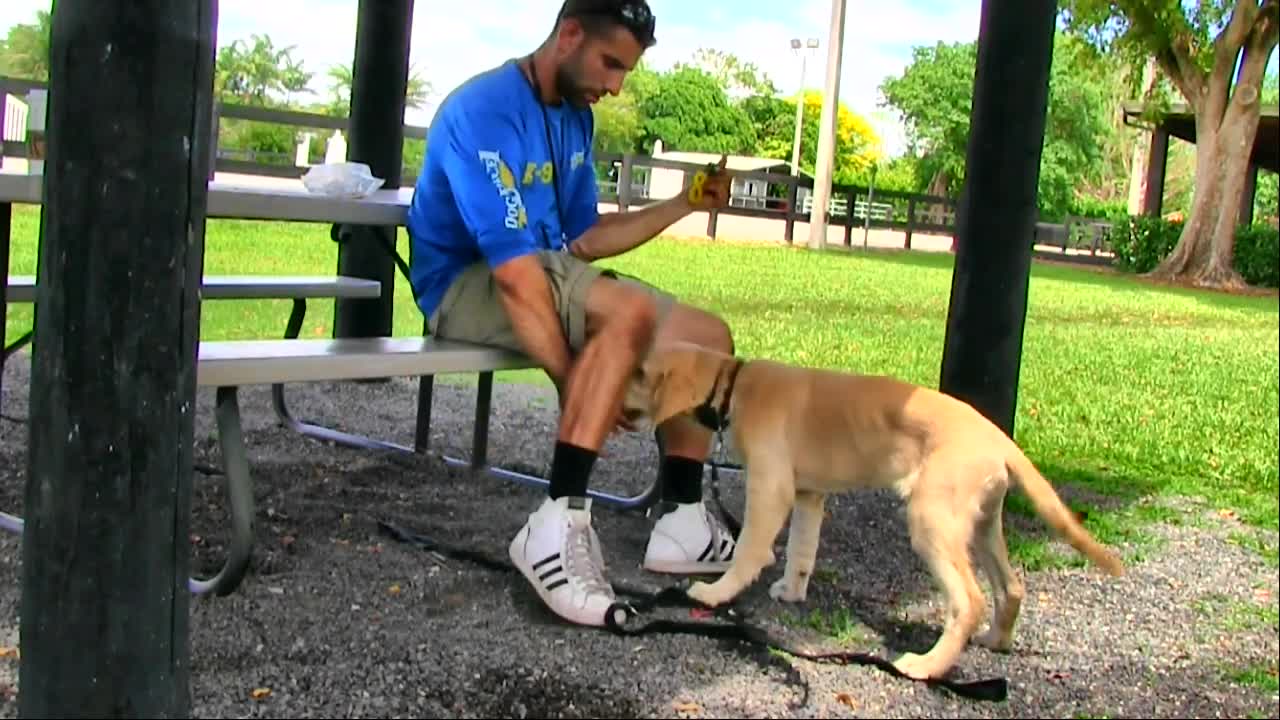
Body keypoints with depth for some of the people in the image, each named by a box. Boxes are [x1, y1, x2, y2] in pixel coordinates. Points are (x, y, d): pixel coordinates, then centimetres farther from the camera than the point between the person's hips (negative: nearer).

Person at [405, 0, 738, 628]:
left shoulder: (574, 118, 8)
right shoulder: (487, 110, -21)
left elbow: (582, 240, 13)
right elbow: (514, 272, -28)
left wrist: (684, 205, 5)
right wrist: (576, 383, -29)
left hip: (552, 271, 9)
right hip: (468, 283, -9)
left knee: (708, 337, -1)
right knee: (631, 311, -35)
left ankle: (682, 523, -1)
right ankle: (557, 525, -37)